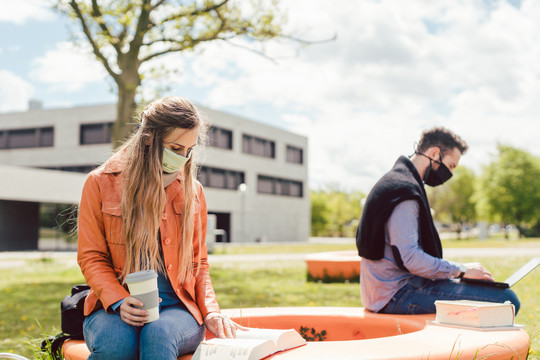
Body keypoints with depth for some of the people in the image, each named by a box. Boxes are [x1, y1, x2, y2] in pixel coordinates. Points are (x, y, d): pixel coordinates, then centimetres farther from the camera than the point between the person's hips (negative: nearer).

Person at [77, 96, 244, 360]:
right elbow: (91, 258, 3)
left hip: (177, 306, 1)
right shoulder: (101, 183, 3)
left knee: (159, 334, -35)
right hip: (113, 306, -1)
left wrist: (210, 311, 0)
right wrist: (119, 301, -15)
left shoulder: (192, 191, 11)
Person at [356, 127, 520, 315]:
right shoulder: (403, 190, -16)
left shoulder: (396, 182, 18)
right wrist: (461, 270, -15)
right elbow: (410, 258, -25)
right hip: (398, 294, -11)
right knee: (506, 300, -19)